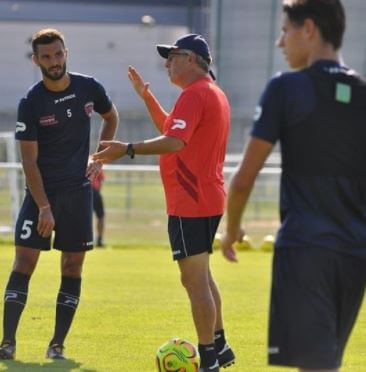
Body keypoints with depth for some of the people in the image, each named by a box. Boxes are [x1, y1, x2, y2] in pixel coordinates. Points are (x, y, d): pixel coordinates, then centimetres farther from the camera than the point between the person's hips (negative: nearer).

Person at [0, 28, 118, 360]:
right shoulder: (31, 103, -11)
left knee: (73, 264, 2)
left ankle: (58, 344, 7)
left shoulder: (89, 88, -2)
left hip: (78, 189, 3)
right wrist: (44, 207, -16)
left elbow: (111, 117, 20)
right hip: (41, 190, -3)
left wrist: (99, 159, 9)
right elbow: (29, 160, -11)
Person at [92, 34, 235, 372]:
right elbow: (170, 128, 29)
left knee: (195, 280, -8)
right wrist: (146, 95, 25)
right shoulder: (213, 93, 18)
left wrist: (129, 150, -34)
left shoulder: (195, 94, -15)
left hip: (190, 204, -11)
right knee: (201, 276, 20)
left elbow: (175, 141, -29)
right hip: (209, 200, 11)